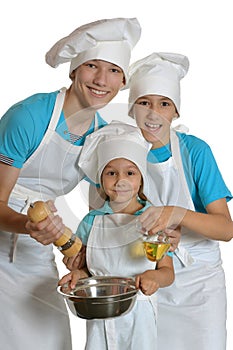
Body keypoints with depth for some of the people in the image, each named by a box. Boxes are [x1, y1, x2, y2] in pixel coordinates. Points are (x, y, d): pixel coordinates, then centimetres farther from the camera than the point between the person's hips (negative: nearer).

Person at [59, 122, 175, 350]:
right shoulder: (92, 222, 3)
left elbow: (167, 271, -3)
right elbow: (85, 268, 9)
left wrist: (154, 276, -23)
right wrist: (77, 275, -12)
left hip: (139, 313, -1)